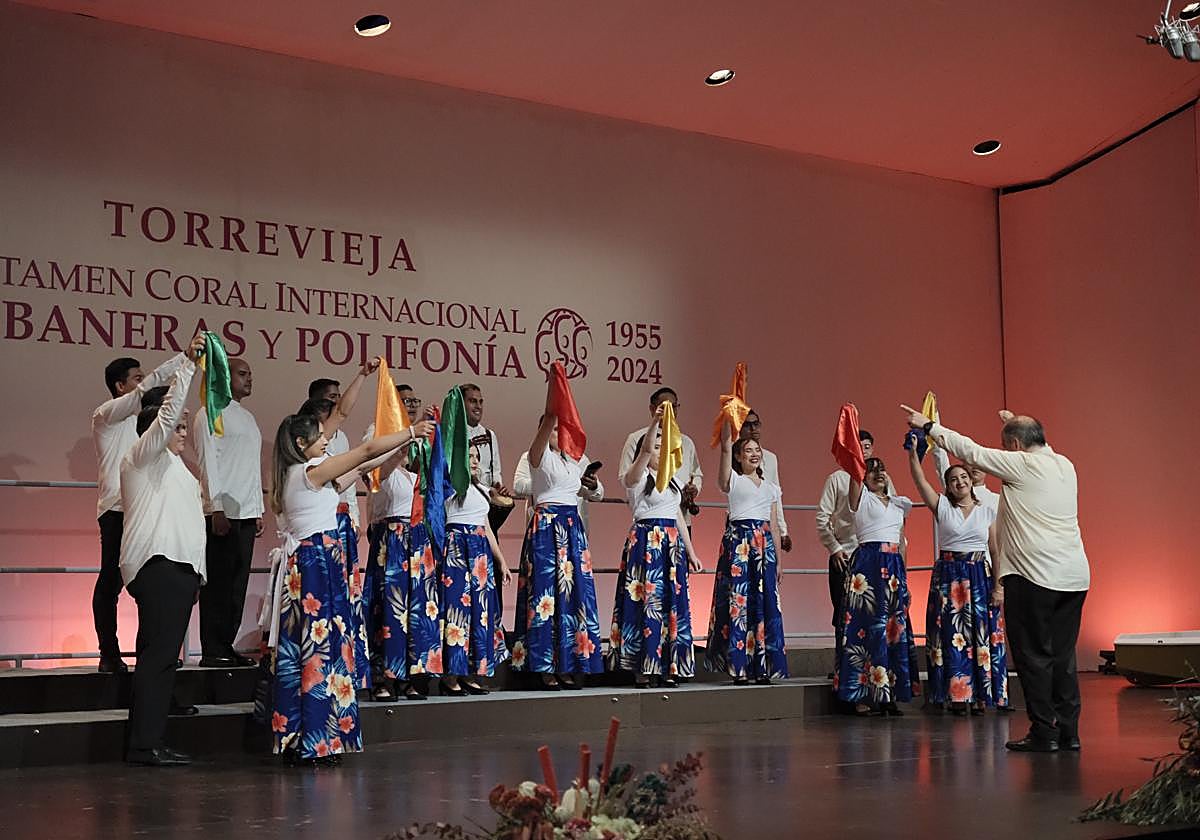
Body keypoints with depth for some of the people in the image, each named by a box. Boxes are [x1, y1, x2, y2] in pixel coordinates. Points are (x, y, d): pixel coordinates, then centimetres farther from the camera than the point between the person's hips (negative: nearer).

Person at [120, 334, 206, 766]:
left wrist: (194, 572, 22)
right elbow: (167, 413, -11)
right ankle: (143, 744, -15)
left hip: (180, 567, 9)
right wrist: (187, 363, -13)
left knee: (164, 654, 6)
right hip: (158, 565, -9)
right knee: (157, 653, -14)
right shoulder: (142, 456, 4)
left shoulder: (172, 466, 29)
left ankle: (152, 741, 6)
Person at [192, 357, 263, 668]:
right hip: (223, 512, -7)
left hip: (246, 513, 7)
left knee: (238, 583, 6)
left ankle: (226, 646, 11)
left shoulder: (248, 418, 22)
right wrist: (216, 509, -16)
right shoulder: (211, 414, -2)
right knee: (218, 582, -6)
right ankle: (212, 651, -4)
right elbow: (207, 462, -9)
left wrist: (259, 510, 17)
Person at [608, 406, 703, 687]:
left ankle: (666, 667, 7)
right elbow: (646, 450, -21)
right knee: (647, 602, -9)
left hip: (672, 544, 7)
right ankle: (642, 669, -6)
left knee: (672, 604, 3)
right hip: (646, 542, -7)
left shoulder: (672, 479, 19)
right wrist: (655, 421, -33)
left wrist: (691, 552, 17)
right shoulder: (636, 478, -1)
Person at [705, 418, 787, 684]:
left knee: (765, 603, 0)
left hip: (764, 543, 5)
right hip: (738, 540, -4)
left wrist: (777, 560, 14)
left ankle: (761, 667, 4)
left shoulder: (770, 488, 19)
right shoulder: (733, 480, 7)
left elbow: (774, 525, 18)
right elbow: (725, 447, -9)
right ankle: (738, 667, -4)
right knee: (738, 600, -8)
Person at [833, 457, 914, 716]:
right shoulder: (861, 497, 5)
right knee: (869, 625, -9)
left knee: (895, 627, 3)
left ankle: (888, 694, 8)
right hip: (867, 563, -6)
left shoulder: (899, 504, 20)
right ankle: (862, 695, -6)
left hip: (894, 567, 6)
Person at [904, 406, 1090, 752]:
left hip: (1034, 575, -7)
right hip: (1074, 575, 7)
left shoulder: (1021, 464, -7)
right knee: (1063, 655, 11)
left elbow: (971, 451, -1)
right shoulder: (1065, 465, 12)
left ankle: (1043, 733, 1)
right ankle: (1068, 731, 13)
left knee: (1033, 655, 0)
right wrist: (1018, 424, 47)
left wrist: (928, 426, 9)